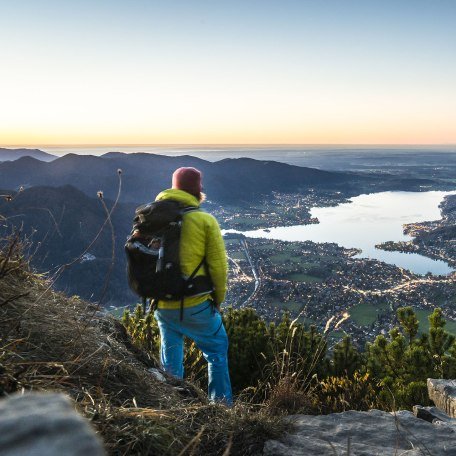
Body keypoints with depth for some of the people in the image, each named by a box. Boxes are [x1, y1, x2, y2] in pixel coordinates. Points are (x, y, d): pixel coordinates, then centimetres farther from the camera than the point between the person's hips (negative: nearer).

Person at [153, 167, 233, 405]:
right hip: (195, 305, -4)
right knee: (217, 350, 16)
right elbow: (218, 265, -8)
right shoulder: (205, 220, -10)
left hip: (162, 305, 4)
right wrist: (218, 298, 7)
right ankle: (221, 403, 20)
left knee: (171, 357, 22)